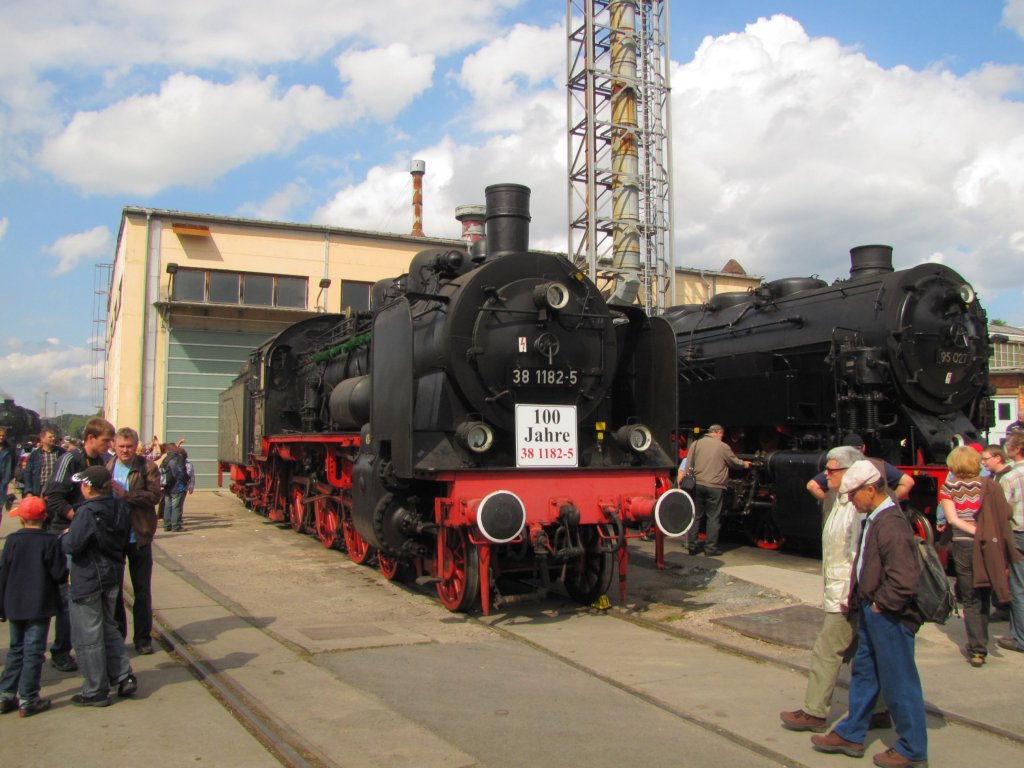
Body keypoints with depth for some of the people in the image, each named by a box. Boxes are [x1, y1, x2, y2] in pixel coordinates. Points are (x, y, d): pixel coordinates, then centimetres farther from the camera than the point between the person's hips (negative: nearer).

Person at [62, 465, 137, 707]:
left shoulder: (87, 512, -20)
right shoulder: (121, 508, 2)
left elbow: (72, 546, -22)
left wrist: (64, 537, -2)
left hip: (88, 580, -7)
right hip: (113, 576, 7)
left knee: (88, 637, 5)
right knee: (109, 628, 21)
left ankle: (96, 691, 13)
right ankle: (124, 676, 16)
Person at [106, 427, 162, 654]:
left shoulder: (147, 467, -6)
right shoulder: (107, 467, 2)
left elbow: (155, 495, -16)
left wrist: (126, 495, -25)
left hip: (139, 537, -3)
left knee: (142, 590, 7)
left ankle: (143, 638, 19)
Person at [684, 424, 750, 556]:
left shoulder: (697, 444, 6)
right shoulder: (723, 447, -2)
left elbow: (689, 465, 5)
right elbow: (735, 462, 11)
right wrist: (745, 464, 31)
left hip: (697, 485, 3)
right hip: (714, 487, -3)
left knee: (695, 516, 10)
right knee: (713, 518, 5)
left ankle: (692, 546, 13)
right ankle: (710, 549, 6)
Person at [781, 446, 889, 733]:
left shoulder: (858, 507, -20)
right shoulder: (840, 501, 12)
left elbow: (860, 555, -23)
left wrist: (849, 596, -22)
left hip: (845, 595, -10)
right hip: (840, 592, 10)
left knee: (826, 653, -1)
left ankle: (814, 713, 9)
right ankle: (878, 712, 25)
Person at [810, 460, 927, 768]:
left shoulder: (891, 525, -24)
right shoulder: (874, 519, 7)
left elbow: (904, 581, -28)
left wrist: (880, 604, -16)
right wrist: (858, 597, 13)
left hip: (889, 616, -10)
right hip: (871, 612, 10)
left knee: (899, 682, 5)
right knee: (864, 673, 19)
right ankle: (850, 736, 32)